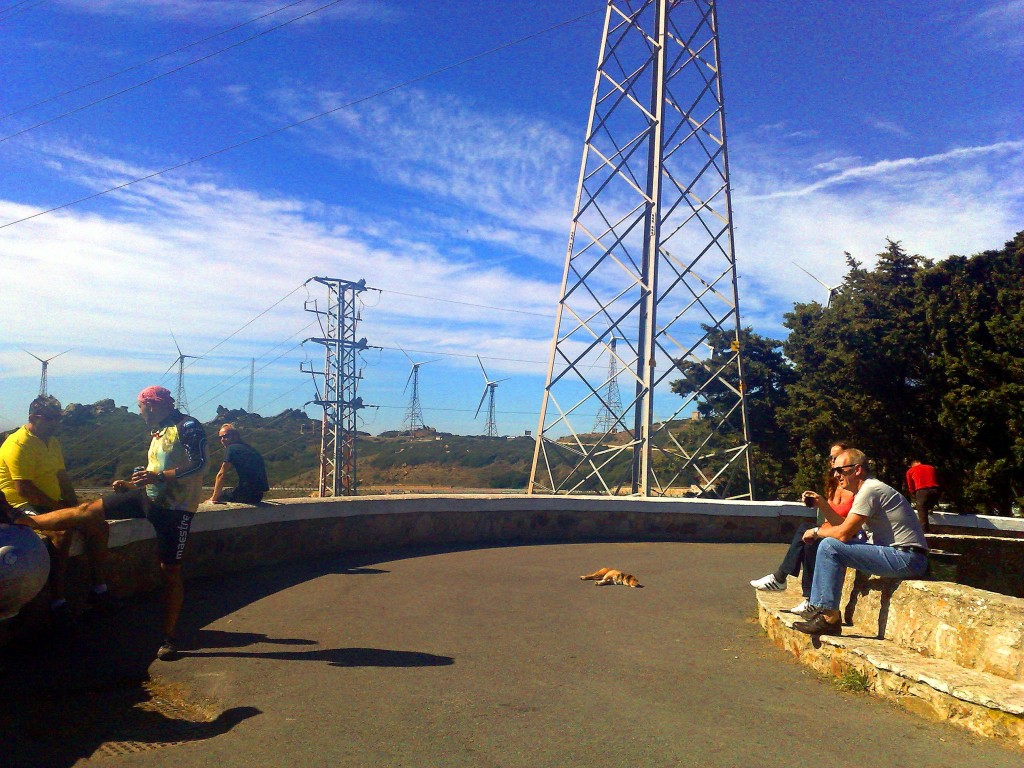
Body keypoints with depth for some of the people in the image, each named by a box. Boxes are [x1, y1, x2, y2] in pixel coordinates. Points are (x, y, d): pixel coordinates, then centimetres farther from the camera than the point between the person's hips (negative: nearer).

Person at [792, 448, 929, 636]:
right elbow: (844, 526, 21)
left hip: (906, 559, -11)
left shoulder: (869, 490, -14)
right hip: (907, 559, 11)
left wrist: (816, 532, -2)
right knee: (833, 547, 16)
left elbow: (843, 533, -18)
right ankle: (820, 609, 12)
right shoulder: (867, 489, 18)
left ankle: (829, 618, -13)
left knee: (829, 547, -17)